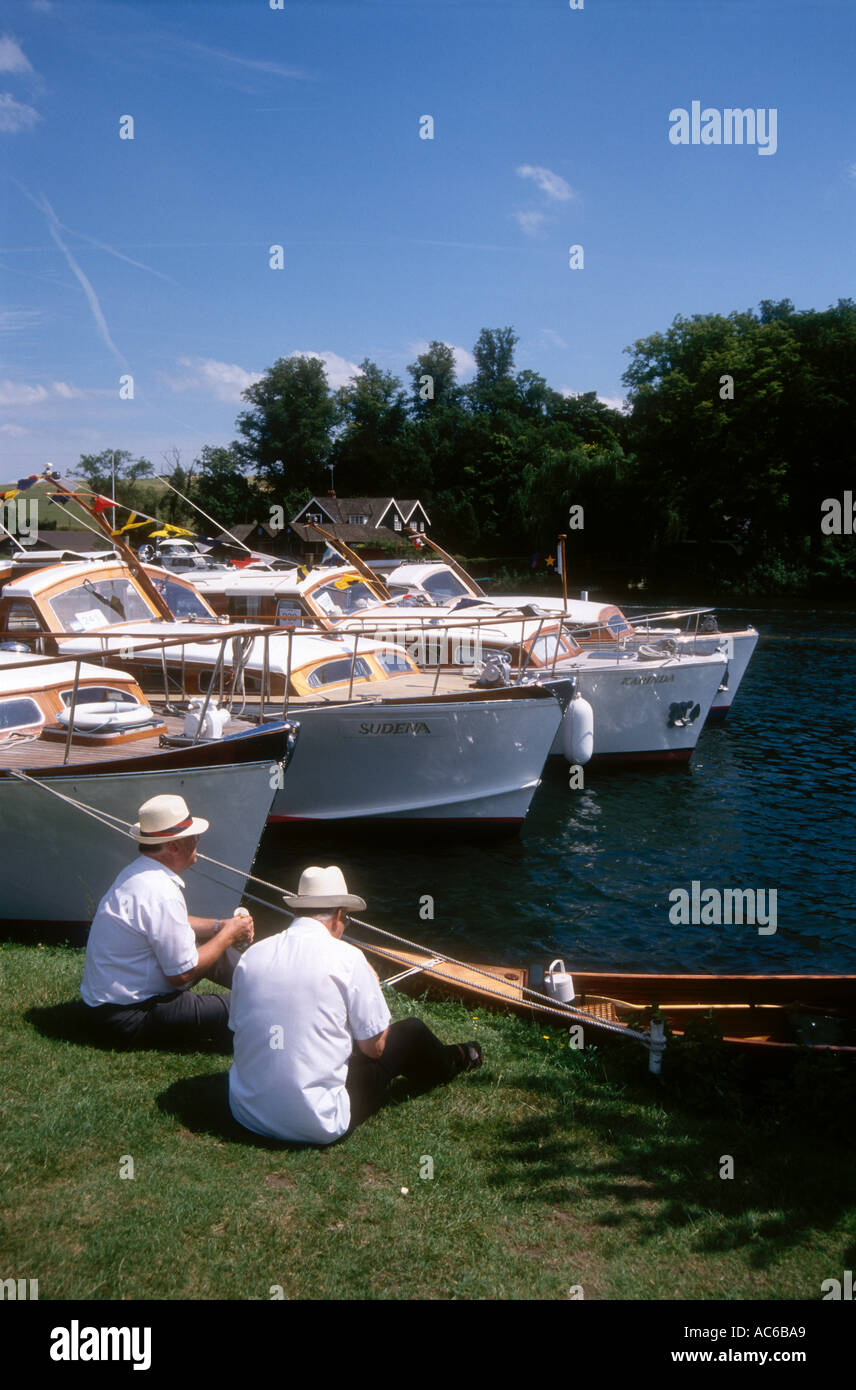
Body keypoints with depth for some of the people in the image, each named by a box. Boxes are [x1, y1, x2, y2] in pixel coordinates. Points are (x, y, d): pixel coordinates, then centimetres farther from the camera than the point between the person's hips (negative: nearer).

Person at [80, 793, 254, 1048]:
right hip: (127, 1020, -11)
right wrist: (228, 935, -9)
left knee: (210, 944, 18)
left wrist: (220, 925, 10)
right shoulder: (161, 893, -27)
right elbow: (182, 974, -22)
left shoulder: (137, 872, 5)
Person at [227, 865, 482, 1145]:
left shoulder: (250, 955, 0)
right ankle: (455, 1060, 49)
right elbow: (374, 1047, -6)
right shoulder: (347, 958, -13)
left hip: (246, 1116, 5)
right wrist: (372, 989, 12)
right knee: (411, 1031, 15)